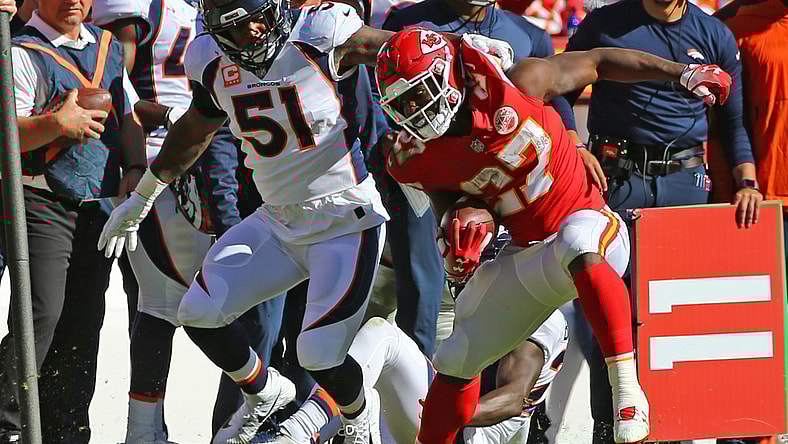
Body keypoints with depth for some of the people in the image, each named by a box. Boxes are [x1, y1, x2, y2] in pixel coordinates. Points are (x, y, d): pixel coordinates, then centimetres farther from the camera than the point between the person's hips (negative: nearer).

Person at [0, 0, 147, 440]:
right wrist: (55, 125, -30)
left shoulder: (107, 47, 15)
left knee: (83, 322, 10)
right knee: (43, 316, -18)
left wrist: (135, 166, 9)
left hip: (100, 206, 7)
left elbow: (129, 116, 24)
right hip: (42, 202, -7)